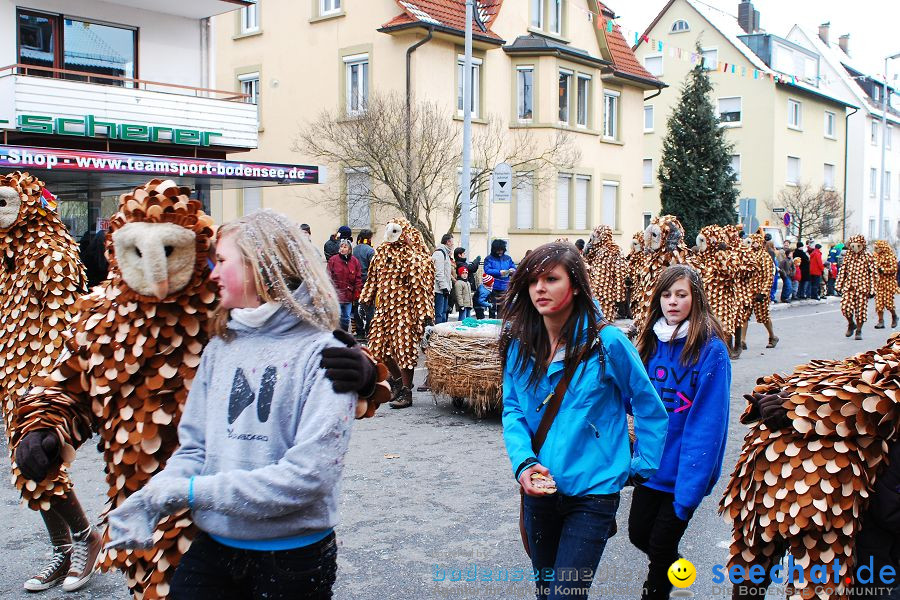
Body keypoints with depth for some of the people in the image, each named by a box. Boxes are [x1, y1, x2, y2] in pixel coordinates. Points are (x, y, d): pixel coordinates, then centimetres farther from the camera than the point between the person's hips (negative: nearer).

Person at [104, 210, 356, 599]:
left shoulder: (320, 353, -16)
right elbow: (194, 446, 6)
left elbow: (308, 475, -23)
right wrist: (151, 498, -13)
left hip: (293, 556, -4)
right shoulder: (221, 347, 2)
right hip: (213, 546, 4)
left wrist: (193, 491, -20)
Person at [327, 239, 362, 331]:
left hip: (349, 295, 3)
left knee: (346, 318, 13)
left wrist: (357, 293, -2)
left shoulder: (355, 261, 3)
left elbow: (358, 279, 5)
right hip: (336, 295, -3)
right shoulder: (333, 260, -5)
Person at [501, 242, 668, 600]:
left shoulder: (607, 343, -14)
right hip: (538, 490, 5)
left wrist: (642, 467, 0)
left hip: (592, 493, -5)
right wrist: (523, 462, -14)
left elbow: (650, 409, -3)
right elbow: (512, 410, 2)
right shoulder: (519, 345, -1)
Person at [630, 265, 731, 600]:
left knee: (661, 544, 7)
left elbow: (708, 423, -20)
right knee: (638, 534, 17)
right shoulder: (651, 342, 1)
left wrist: (689, 489, -23)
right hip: (653, 461, 6)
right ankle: (671, 566, 47)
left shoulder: (711, 350, -17)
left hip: (685, 468, -5)